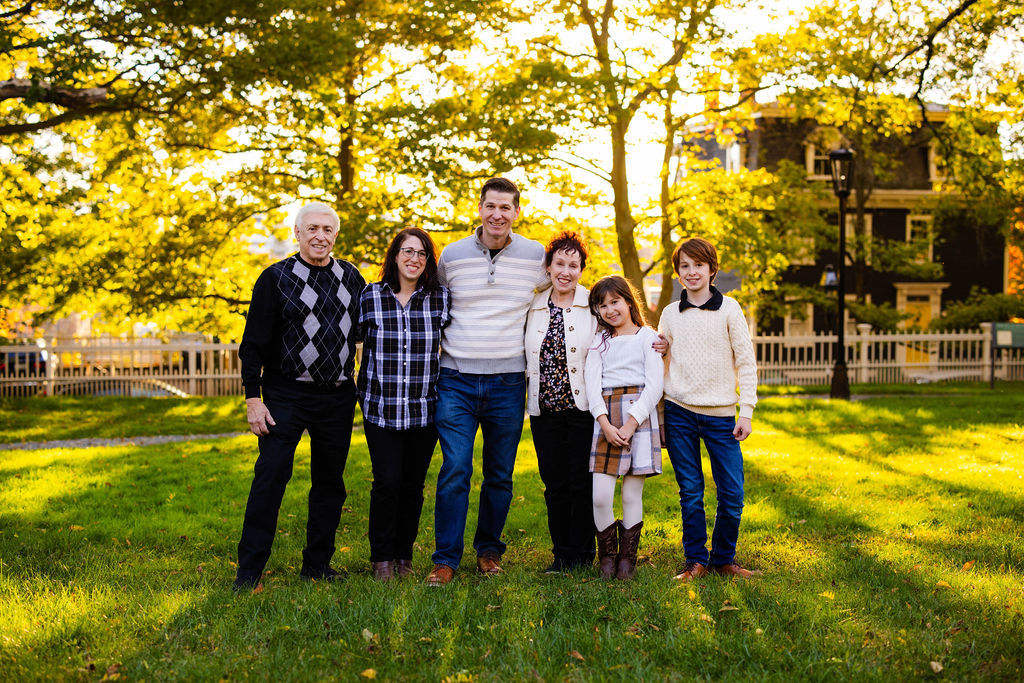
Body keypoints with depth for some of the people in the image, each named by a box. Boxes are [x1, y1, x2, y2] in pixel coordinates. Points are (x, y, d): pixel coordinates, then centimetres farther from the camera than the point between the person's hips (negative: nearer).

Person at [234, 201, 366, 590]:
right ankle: (249, 569, -1)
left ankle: (317, 564, 20)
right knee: (271, 476, -9)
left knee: (330, 481, 8)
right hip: (287, 394, -4)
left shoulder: (350, 277, 9)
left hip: (338, 397, 4)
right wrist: (253, 398, -9)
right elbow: (254, 343, -3)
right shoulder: (276, 278, -2)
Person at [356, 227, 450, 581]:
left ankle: (404, 556, 22)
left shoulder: (441, 298, 3)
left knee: (413, 484, 6)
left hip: (425, 406, 1)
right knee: (387, 481, -7)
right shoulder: (370, 297, 0)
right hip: (381, 406, -1)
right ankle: (382, 558, 10)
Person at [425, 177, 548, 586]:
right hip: (457, 379, 0)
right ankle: (446, 559, 5)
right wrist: (442, 345, 11)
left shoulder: (536, 256, 2)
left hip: (508, 382, 1)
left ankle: (489, 549, 27)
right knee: (454, 470, -6)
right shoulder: (452, 255, 2)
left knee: (500, 475, 9)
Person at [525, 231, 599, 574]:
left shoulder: (595, 305, -1)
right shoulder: (534, 307, 9)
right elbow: (525, 354, 18)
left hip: (583, 408, -3)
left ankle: (581, 555, 15)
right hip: (545, 410, 3)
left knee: (582, 484, 2)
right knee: (555, 485, 8)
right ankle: (561, 554, 21)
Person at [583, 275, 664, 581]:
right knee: (600, 496, -5)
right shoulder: (599, 341, 14)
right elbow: (591, 386, 5)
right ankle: (607, 555, 14)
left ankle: (628, 558, 15)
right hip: (605, 419, 3)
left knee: (632, 495, 1)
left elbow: (654, 387, -3)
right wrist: (606, 425, -10)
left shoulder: (647, 337, 4)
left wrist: (630, 424, -12)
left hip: (639, 415, -2)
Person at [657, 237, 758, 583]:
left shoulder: (729, 309, 2)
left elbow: (746, 362, 2)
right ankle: (696, 560, 16)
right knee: (690, 493, 4)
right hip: (679, 413, 1)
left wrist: (746, 411, -4)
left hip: (721, 414, -1)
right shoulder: (670, 314, 8)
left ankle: (723, 558, 16)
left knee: (732, 493, -2)